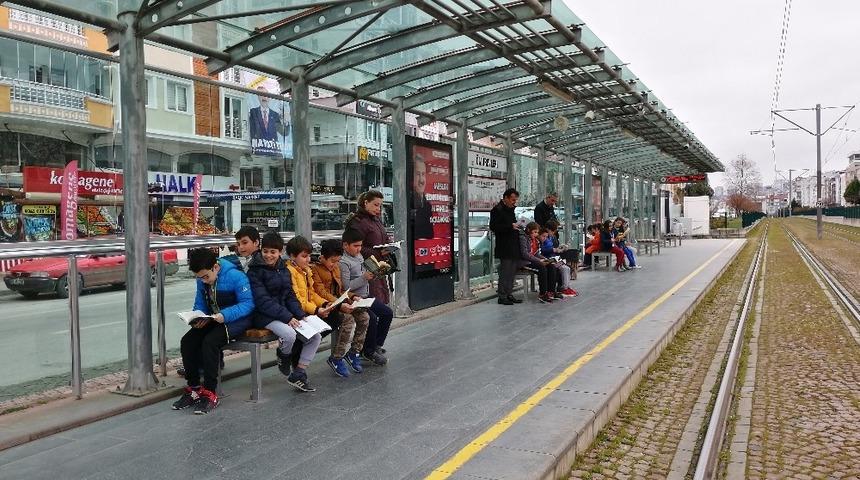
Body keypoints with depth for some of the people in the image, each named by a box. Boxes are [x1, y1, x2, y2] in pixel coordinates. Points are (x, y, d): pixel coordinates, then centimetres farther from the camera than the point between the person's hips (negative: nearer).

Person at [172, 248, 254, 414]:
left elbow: (248, 303, -20)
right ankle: (193, 388, -2)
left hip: (236, 320, -7)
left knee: (210, 342, -30)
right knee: (187, 341, -14)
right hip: (212, 319, 7)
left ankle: (210, 394, -22)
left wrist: (225, 315, -33)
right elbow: (200, 304, 11)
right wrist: (199, 317, -13)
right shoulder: (202, 280, 2)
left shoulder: (235, 276, -19)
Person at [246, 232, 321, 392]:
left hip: (285, 312, 7)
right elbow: (263, 300, -17)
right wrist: (287, 317, -24)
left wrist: (300, 315, -3)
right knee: (289, 334, -34)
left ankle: (298, 374, 1)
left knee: (315, 337, -7)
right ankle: (283, 359, 1)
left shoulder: (284, 269, 12)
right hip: (265, 316, -7)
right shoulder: (255, 271, -9)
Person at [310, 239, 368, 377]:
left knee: (364, 316, -14)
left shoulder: (336, 267, 18)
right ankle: (336, 359, -17)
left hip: (339, 303, 8)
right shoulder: (314, 269, -7)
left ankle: (353, 352, 0)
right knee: (348, 318, -31)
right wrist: (340, 305, -27)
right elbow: (321, 292, -17)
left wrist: (352, 298, 4)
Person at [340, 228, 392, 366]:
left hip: (365, 296, 10)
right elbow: (346, 286, -24)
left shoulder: (359, 256, 12)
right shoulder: (343, 262, -17)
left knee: (387, 313, 7)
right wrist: (364, 277, -24)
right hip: (354, 300, -10)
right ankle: (368, 352, -4)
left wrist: (372, 275, 0)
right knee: (372, 318, -24)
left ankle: (376, 345, 19)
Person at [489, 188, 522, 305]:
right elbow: (493, 227, -16)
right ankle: (502, 296, 1)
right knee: (505, 272, -6)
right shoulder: (497, 210, -9)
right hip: (505, 248, -9)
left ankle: (509, 294, 18)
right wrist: (511, 226, -20)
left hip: (514, 247, 9)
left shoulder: (511, 209, 18)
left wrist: (517, 226, 8)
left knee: (512, 272, 11)